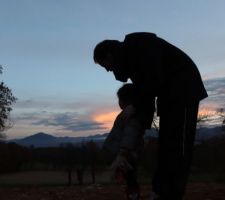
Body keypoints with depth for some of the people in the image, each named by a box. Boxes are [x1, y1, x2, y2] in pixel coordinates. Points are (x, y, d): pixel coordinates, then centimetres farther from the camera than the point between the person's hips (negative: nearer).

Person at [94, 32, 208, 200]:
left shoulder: (140, 45, -17)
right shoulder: (129, 57, 14)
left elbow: (154, 80, -25)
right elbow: (144, 87, 15)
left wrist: (136, 107, -13)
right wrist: (144, 120, 8)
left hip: (183, 90, -10)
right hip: (169, 94, 10)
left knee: (177, 143, -13)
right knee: (166, 142, 5)